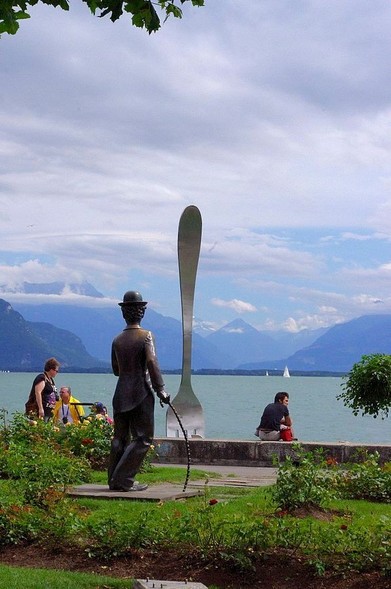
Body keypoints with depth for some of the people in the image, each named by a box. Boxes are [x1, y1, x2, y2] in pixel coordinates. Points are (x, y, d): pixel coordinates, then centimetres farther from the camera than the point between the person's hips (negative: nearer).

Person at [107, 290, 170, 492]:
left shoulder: (117, 340, 8)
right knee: (143, 438, 0)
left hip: (121, 394, 6)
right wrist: (161, 391, -17)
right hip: (141, 394, -6)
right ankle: (124, 480, -7)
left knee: (120, 438, 12)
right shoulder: (146, 336, -8)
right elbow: (151, 363, -19)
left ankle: (114, 480, 12)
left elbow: (115, 369, 15)